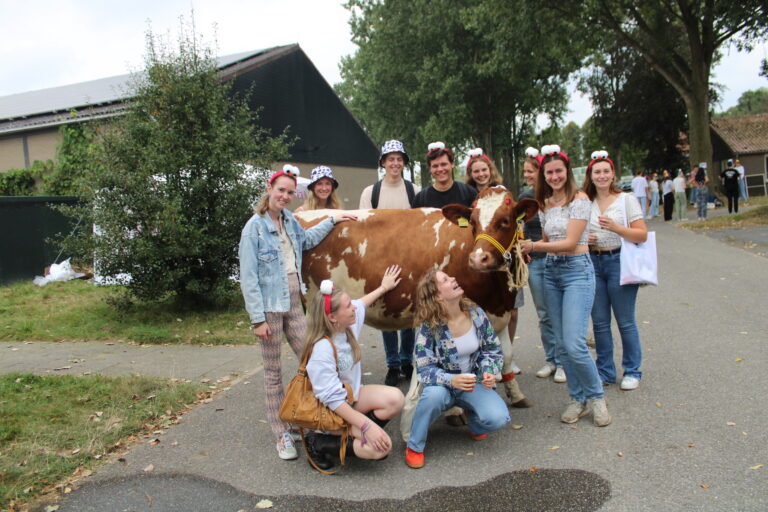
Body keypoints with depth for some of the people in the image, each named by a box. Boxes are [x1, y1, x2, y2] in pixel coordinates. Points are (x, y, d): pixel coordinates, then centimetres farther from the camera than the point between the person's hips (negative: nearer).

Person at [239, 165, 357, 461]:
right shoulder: (255, 227, -12)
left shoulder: (289, 220, 7)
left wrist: (332, 221, 28)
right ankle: (281, 435, 16)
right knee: (273, 372, 4)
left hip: (293, 304, 6)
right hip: (269, 307, -6)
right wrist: (257, 319, -16)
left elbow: (307, 239, 31)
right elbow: (248, 278, -13)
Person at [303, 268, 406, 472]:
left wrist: (383, 287, 31)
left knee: (394, 398, -18)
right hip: (330, 411, -8)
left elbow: (361, 304, 19)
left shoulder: (348, 325, -7)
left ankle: (355, 435, 1)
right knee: (381, 447, -22)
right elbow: (332, 400, -29)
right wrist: (367, 425, -31)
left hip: (352, 395, 8)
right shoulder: (322, 350, -30)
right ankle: (319, 444, -5)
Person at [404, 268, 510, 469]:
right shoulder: (429, 327, -19)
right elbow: (425, 370, -20)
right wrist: (452, 381, -38)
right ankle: (414, 447, -12)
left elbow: (493, 349, 2)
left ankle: (473, 419, 14)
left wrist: (489, 371, -18)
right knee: (434, 394, -38)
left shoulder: (476, 314, -9)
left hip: (474, 383, 2)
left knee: (498, 418, -25)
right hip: (443, 385, -2)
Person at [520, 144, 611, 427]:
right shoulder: (545, 204, 11)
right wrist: (528, 247, 0)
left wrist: (534, 246, -20)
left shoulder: (579, 199, -9)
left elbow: (570, 242, -15)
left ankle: (596, 397, 10)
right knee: (562, 345, 8)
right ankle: (578, 399, 22)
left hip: (577, 270, -6)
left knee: (575, 344, -13)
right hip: (551, 271, 7)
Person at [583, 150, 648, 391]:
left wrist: (615, 227, -22)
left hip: (619, 261, -4)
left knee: (625, 321, 3)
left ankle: (632, 371, 18)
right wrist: (584, 240, -2)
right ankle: (605, 371, 21)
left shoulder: (626, 199, -3)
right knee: (599, 322, 9)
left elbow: (642, 235, -9)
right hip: (593, 263, 4)